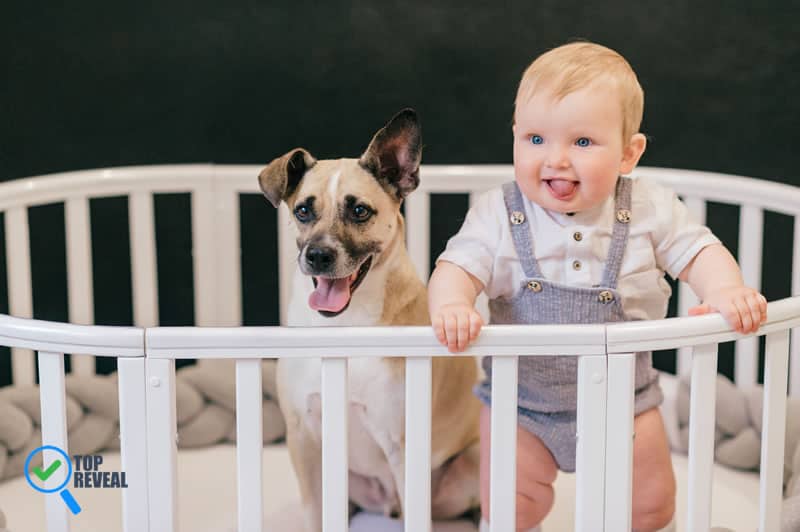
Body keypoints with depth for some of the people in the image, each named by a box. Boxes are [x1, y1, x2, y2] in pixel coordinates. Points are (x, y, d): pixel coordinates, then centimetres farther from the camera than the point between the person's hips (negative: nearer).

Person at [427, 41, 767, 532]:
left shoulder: (650, 210, -11)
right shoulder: (498, 215, -14)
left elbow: (698, 249, -9)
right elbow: (458, 266, -20)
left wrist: (726, 292, -30)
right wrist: (451, 306, -43)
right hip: (521, 400, -1)